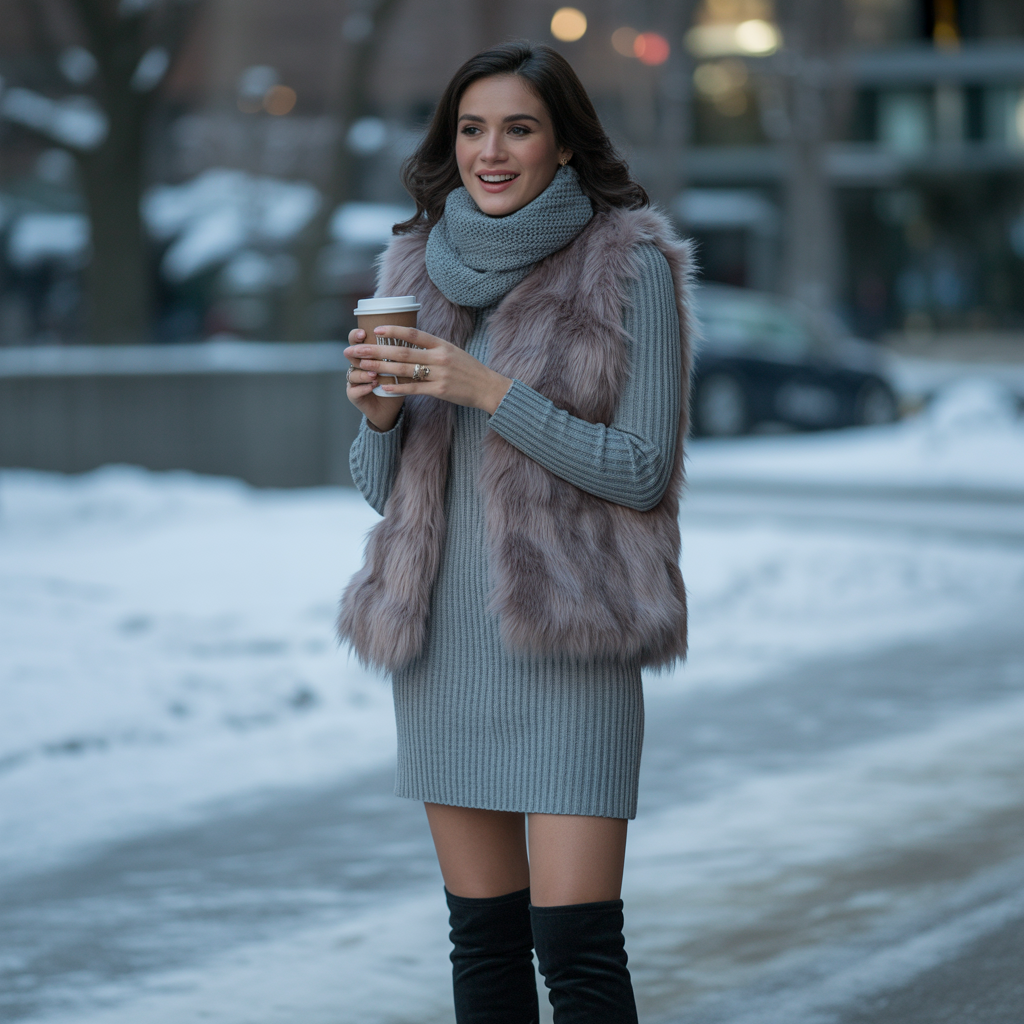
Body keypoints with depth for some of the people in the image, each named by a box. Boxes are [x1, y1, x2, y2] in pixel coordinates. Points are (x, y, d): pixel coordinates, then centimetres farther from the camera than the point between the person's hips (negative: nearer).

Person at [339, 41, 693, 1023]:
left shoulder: (629, 267, -5)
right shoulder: (420, 268, 10)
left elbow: (642, 472, -9)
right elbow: (381, 486, 13)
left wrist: (489, 392, -18)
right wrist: (378, 410, -9)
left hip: (567, 636, -5)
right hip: (442, 636, 5)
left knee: (576, 942, -10)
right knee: (483, 935, 9)